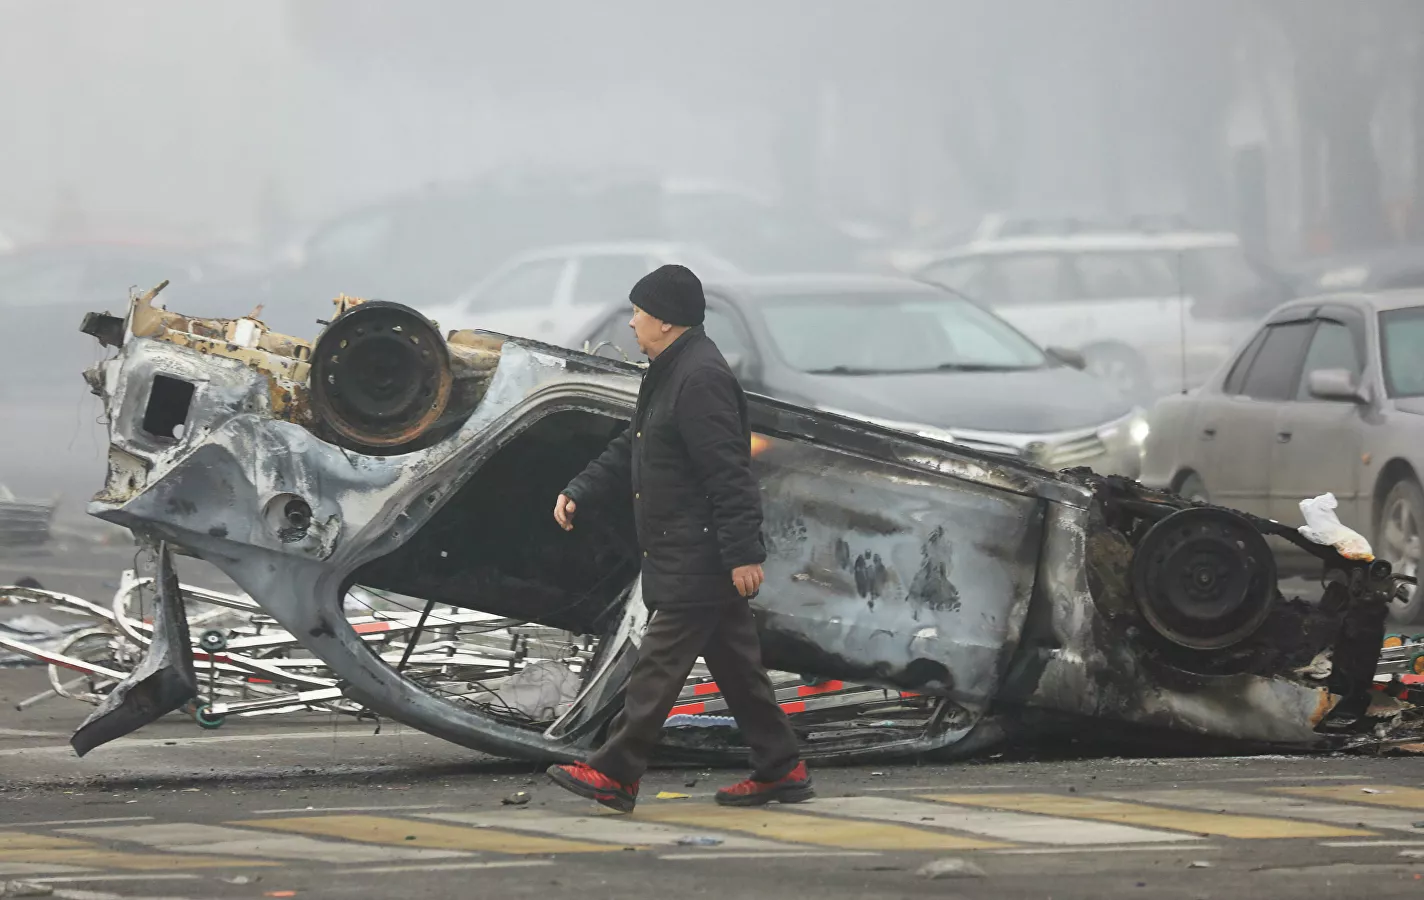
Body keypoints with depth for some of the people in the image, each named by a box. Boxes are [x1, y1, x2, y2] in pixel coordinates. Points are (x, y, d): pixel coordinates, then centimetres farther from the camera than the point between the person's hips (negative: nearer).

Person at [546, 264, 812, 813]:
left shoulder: (700, 378, -18)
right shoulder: (669, 375, 16)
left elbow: (728, 474, -23)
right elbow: (629, 451, 24)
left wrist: (743, 554, -25)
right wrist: (579, 494, 11)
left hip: (698, 558, -11)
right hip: (688, 557, 11)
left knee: (660, 664, -8)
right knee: (734, 665, 13)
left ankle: (615, 775, -7)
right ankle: (781, 771, 17)